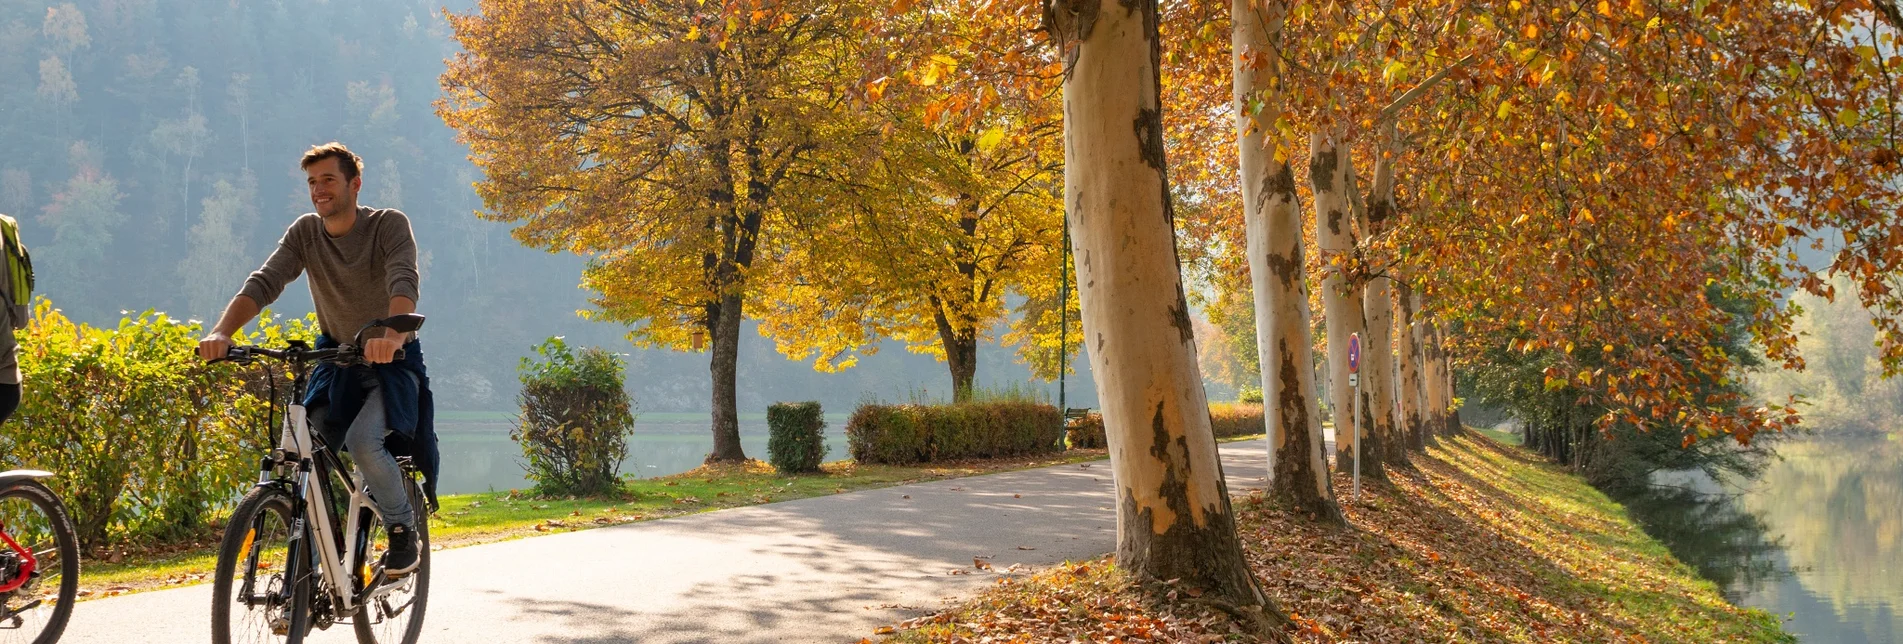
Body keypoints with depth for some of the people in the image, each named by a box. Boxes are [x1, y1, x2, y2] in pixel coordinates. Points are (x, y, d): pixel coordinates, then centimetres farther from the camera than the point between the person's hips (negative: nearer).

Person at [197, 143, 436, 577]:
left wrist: (391, 337, -54)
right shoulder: (305, 232, -4)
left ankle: (403, 528, -3)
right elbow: (264, 284, -17)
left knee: (363, 441, -28)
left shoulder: (388, 225, -15)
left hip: (391, 360, -5)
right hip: (337, 358, 5)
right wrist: (221, 333, -35)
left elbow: (404, 284, -33)